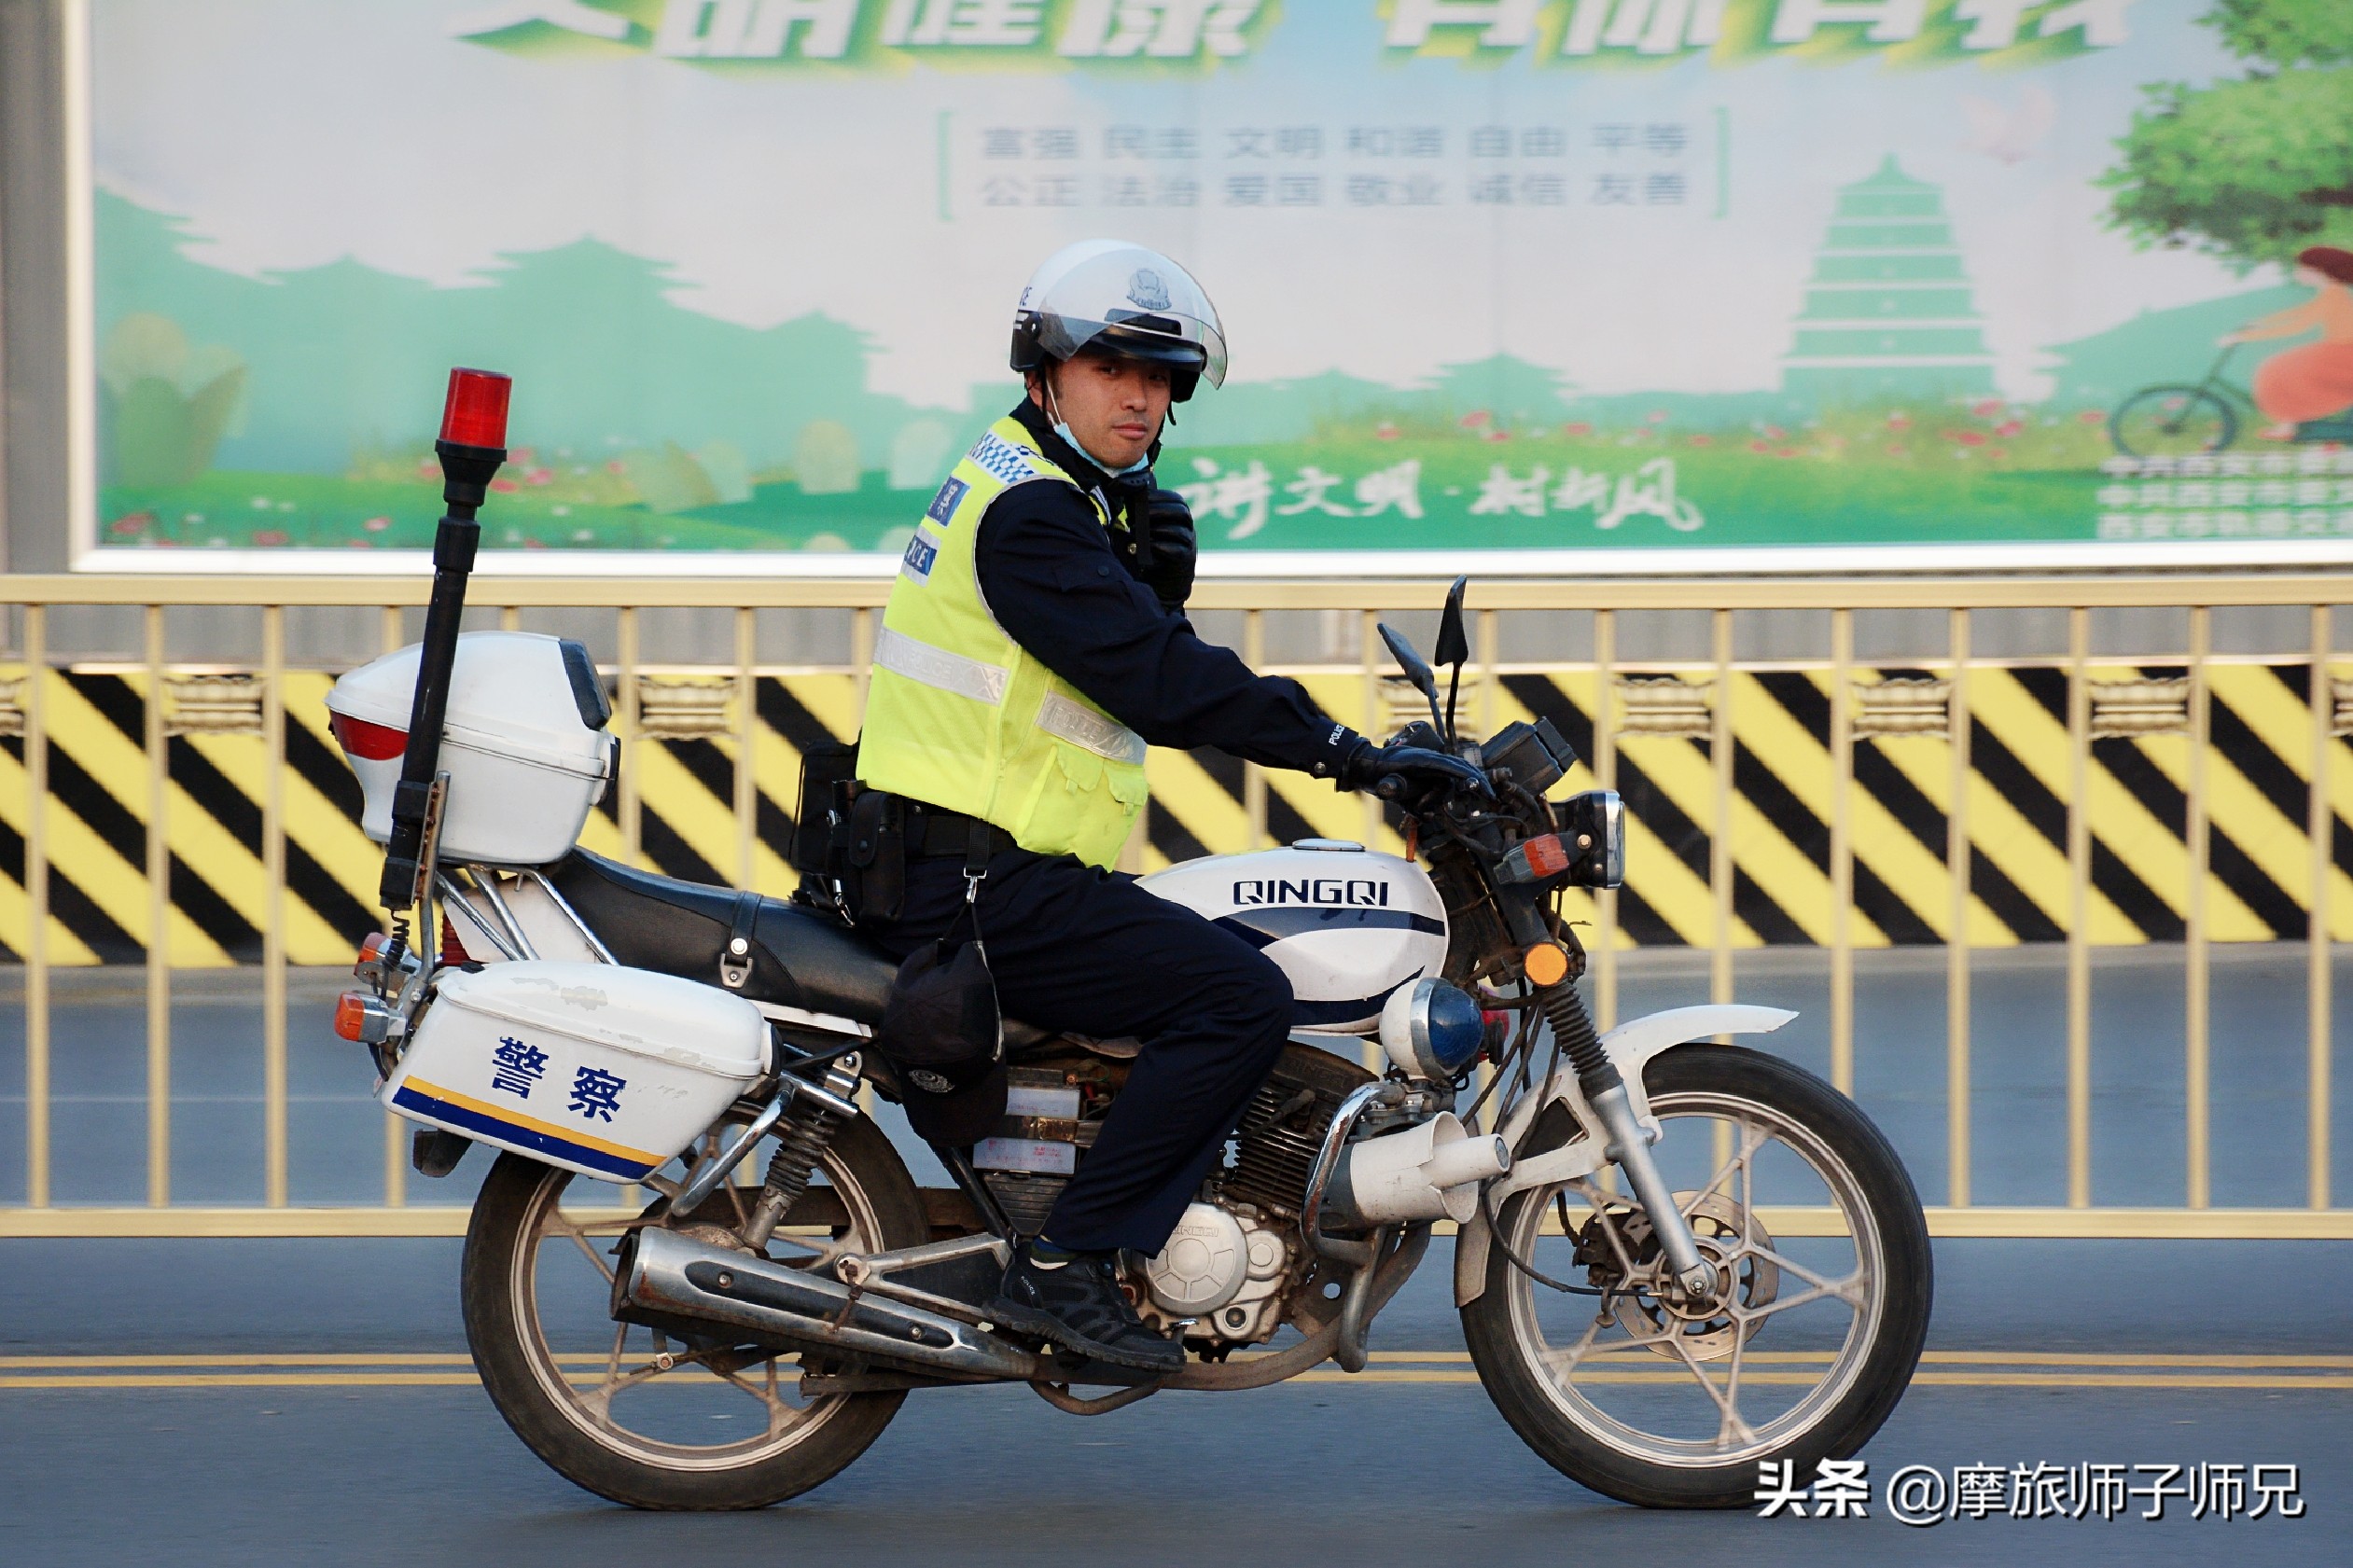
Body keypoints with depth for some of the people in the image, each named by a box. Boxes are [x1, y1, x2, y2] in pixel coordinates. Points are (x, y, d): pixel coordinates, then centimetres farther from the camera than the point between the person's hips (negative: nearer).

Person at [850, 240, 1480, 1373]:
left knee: (1216, 963, 24)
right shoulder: (1029, 509, -15)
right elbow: (1154, 683, -25)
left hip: (975, 868, 11)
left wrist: (1158, 575, -2)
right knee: (1241, 999, -20)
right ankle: (1064, 1266, -18)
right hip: (970, 877, -11)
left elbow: (1141, 672, 19)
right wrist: (1351, 754, -24)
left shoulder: (1050, 499, 19)